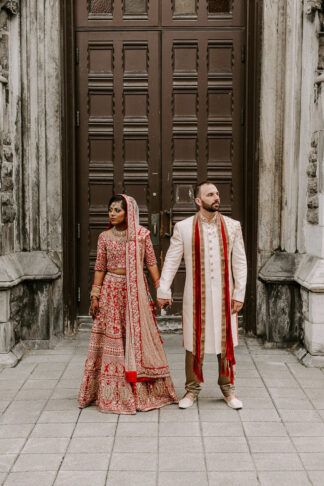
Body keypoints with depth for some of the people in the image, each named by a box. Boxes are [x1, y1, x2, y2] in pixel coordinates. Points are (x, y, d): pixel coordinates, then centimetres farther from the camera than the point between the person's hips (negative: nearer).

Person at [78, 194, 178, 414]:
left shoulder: (142, 234, 2)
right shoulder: (105, 237, 4)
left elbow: (151, 263, 3)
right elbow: (100, 267, 6)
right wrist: (95, 295, 2)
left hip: (136, 291, 0)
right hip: (112, 290, 0)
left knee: (140, 336, 2)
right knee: (113, 339, 1)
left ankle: (144, 391, 14)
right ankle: (114, 394, 10)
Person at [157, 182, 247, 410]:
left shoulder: (232, 226, 5)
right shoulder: (184, 228, 0)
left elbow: (240, 262, 5)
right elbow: (171, 261, 2)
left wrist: (239, 293, 0)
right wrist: (164, 291, -2)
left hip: (224, 294, 1)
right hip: (196, 295, -1)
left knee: (225, 341, 7)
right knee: (194, 342, 5)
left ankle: (228, 388, 22)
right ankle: (193, 388, 20)